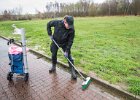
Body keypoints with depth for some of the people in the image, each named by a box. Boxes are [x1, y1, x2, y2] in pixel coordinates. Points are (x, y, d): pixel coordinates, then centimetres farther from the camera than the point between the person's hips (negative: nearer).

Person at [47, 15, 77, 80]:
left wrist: (67, 51, -24)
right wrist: (50, 34, -10)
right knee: (53, 55, 12)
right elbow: (49, 24, -6)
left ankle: (73, 71, 6)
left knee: (68, 56, -6)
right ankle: (53, 67, 36)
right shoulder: (57, 22, -27)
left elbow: (70, 41, -21)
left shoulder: (71, 29, -29)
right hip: (55, 41, 2)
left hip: (65, 43, -2)